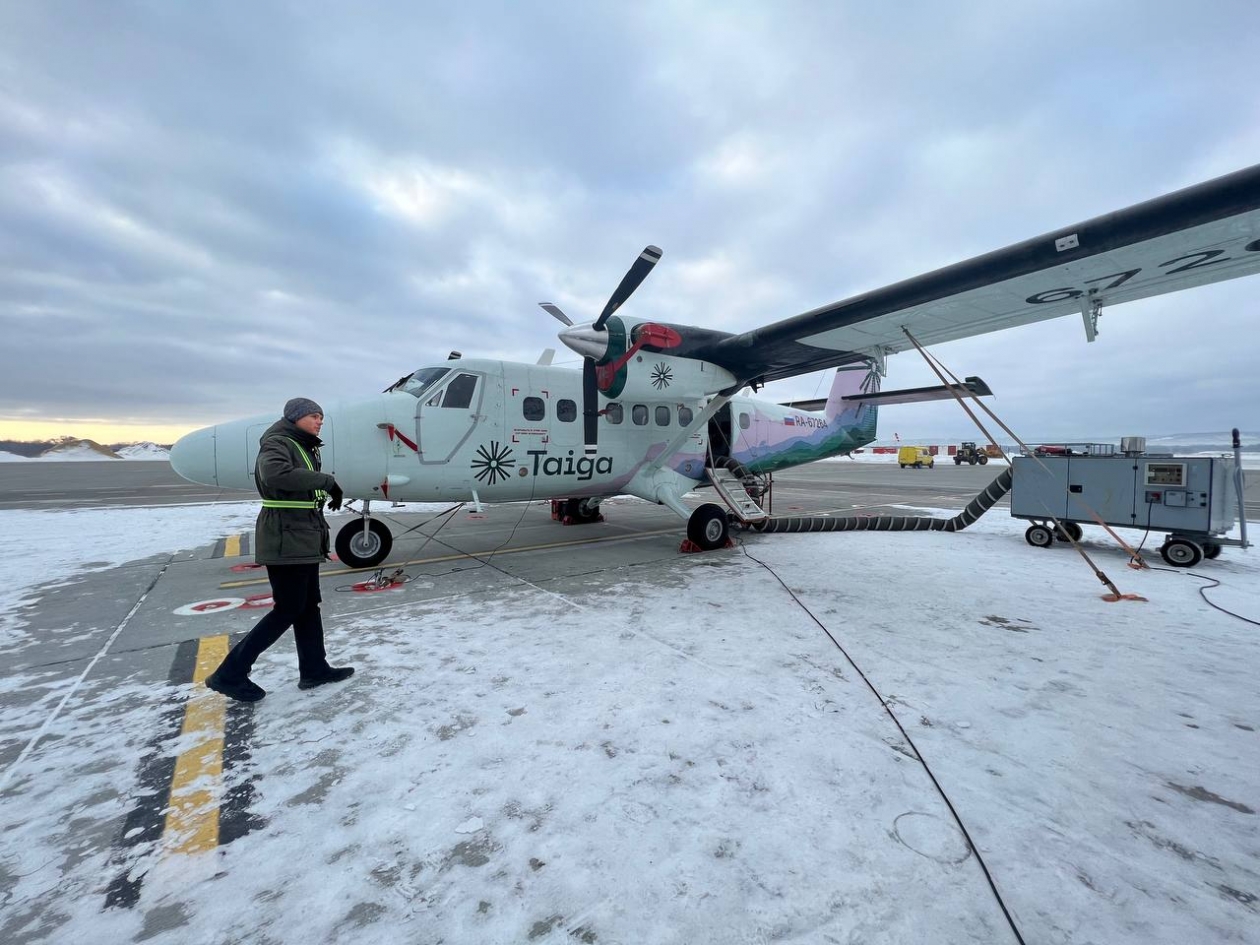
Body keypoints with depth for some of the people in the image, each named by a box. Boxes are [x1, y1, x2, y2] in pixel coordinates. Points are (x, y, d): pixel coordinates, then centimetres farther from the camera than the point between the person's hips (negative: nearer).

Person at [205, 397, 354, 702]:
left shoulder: (304, 447, 16)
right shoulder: (277, 443, -13)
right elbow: (275, 474, -35)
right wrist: (327, 481, -32)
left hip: (304, 539, 10)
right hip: (285, 540, -10)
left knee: (309, 605, 13)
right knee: (288, 609, -4)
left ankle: (314, 668, 23)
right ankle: (229, 674, 8)